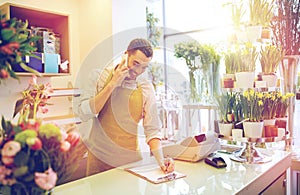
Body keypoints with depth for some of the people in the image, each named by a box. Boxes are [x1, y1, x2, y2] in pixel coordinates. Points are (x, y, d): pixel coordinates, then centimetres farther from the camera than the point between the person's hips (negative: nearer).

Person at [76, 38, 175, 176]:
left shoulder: (146, 88, -4)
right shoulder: (101, 75, -5)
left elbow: (152, 130, -4)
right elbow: (83, 114, -15)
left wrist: (160, 160, -19)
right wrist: (112, 84, -18)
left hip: (130, 160, 1)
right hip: (99, 158, 0)